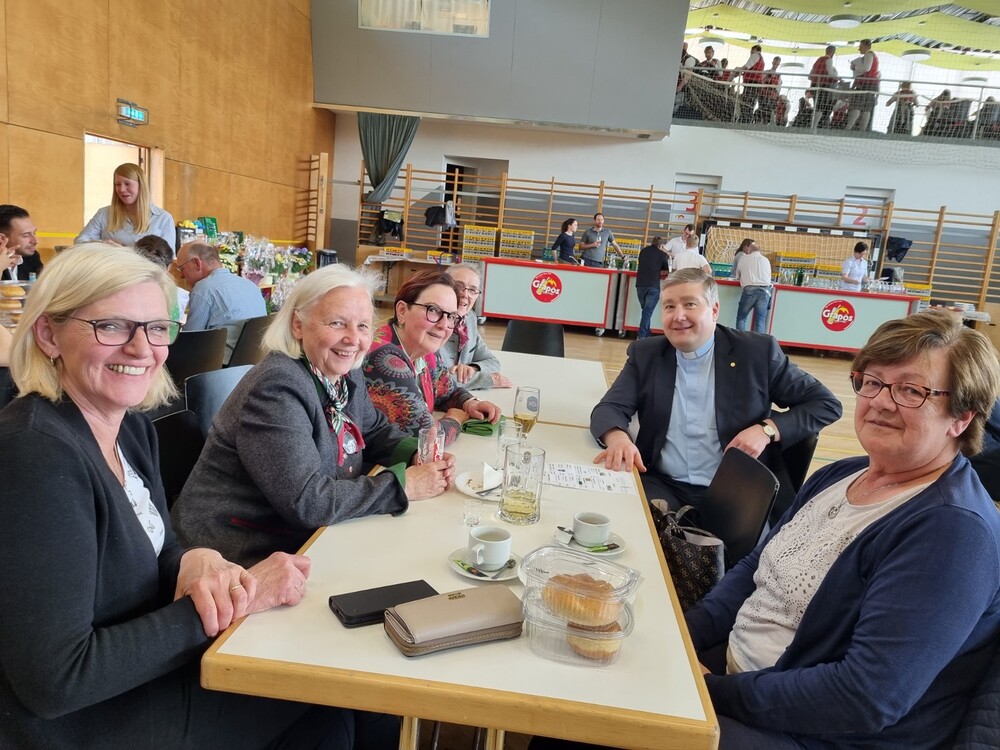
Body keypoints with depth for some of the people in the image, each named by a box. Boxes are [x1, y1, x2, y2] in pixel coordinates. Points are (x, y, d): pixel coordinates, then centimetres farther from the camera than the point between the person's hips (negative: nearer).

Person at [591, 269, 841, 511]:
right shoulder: (646, 354, 5)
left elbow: (826, 403, 3)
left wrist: (767, 430, -14)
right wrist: (617, 437, -25)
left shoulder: (756, 352, -1)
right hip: (664, 485, 1)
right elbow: (610, 408, -1)